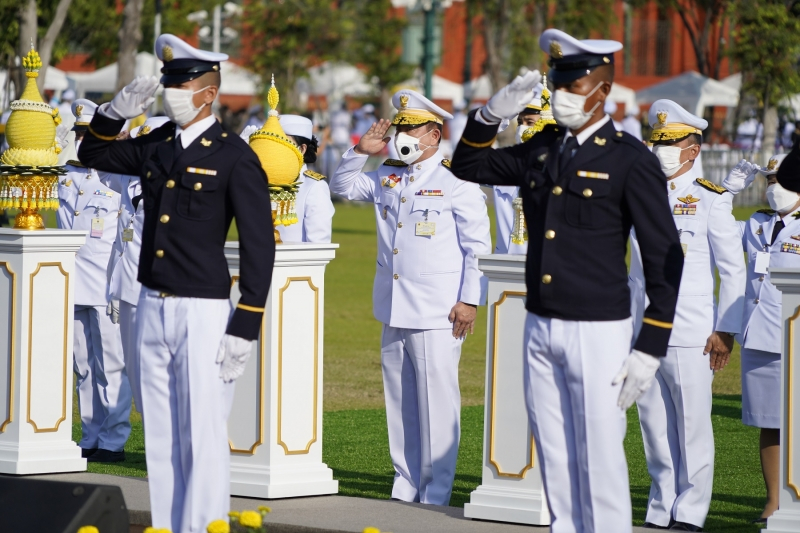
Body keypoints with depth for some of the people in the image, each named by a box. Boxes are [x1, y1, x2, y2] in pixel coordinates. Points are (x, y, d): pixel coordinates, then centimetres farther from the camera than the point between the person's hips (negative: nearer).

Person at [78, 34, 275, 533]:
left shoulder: (236, 157, -8)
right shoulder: (156, 146, 9)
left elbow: (260, 246, -9)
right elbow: (94, 155, 24)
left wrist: (244, 328, -13)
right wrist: (118, 111, 3)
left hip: (204, 310, -6)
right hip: (152, 306, 6)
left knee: (203, 436, -5)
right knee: (160, 435, 9)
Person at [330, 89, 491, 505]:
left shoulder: (456, 182, -4)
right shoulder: (387, 178, 14)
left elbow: (478, 245, -5)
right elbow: (342, 187, 26)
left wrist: (469, 300, -11)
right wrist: (361, 152, 9)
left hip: (437, 314, -6)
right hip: (393, 312, 6)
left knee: (436, 402, -4)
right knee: (400, 401, 9)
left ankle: (435, 492, 0)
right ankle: (405, 484, 16)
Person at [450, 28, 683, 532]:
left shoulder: (632, 160, -8)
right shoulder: (541, 150, 9)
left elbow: (665, 259, -9)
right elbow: (468, 166, 22)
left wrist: (650, 349, -12)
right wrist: (493, 113, 2)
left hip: (599, 333, -6)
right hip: (541, 329, 6)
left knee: (600, 460, -4)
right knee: (556, 460, 10)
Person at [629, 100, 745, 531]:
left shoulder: (711, 199, -3)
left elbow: (733, 271, -2)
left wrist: (726, 330, -7)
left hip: (690, 331, -5)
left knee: (692, 422, -1)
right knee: (652, 419, 7)